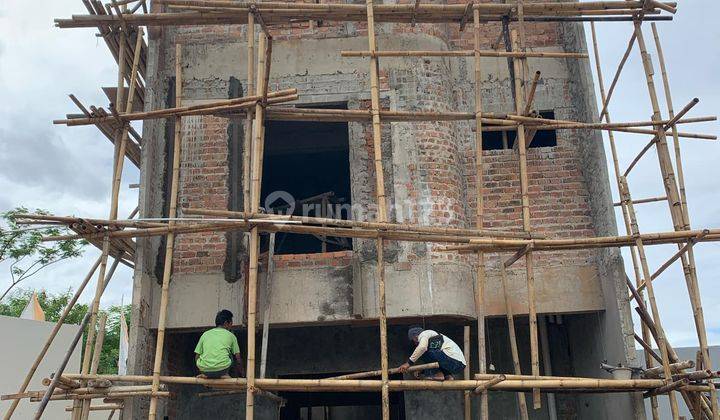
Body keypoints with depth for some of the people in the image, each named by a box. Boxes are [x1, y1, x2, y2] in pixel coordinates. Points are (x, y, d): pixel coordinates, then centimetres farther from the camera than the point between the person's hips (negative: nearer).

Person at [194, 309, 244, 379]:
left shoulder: (205, 334, 20)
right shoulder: (230, 335, 15)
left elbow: (197, 357, 19)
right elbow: (238, 359, 15)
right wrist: (241, 376, 27)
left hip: (204, 369, 2)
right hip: (222, 369, -2)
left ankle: (205, 375, 19)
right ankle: (223, 375, 15)